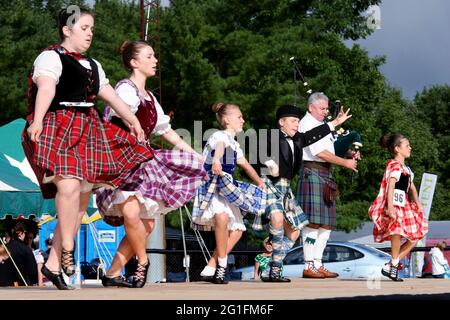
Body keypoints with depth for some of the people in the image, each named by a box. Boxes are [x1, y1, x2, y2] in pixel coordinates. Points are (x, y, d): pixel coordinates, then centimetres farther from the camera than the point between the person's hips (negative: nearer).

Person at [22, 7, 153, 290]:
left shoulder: (92, 65, 23)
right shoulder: (52, 57, -3)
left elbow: (110, 94, 32)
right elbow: (46, 88, -21)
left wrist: (133, 120, 35)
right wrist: (37, 121, -36)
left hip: (88, 131, 8)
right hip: (57, 127, -8)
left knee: (82, 196, 1)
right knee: (68, 184, -29)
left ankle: (53, 263, 4)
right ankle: (67, 249, -15)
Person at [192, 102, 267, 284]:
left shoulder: (234, 144, 18)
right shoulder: (220, 136, -10)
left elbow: (245, 165, 33)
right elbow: (220, 147, -35)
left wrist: (260, 183, 41)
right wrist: (216, 160, -58)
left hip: (226, 190, 10)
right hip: (209, 186, -10)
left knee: (236, 230, 1)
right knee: (222, 216, -34)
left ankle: (209, 270, 3)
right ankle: (221, 266, -22)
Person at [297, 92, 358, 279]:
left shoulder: (322, 125, 23)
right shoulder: (307, 124, -7)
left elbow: (330, 149, 26)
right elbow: (320, 153, -15)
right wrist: (345, 162, -11)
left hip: (325, 176, 10)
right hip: (312, 173, -10)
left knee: (326, 224, 8)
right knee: (313, 222, -11)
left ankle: (318, 265, 12)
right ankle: (309, 267, -11)